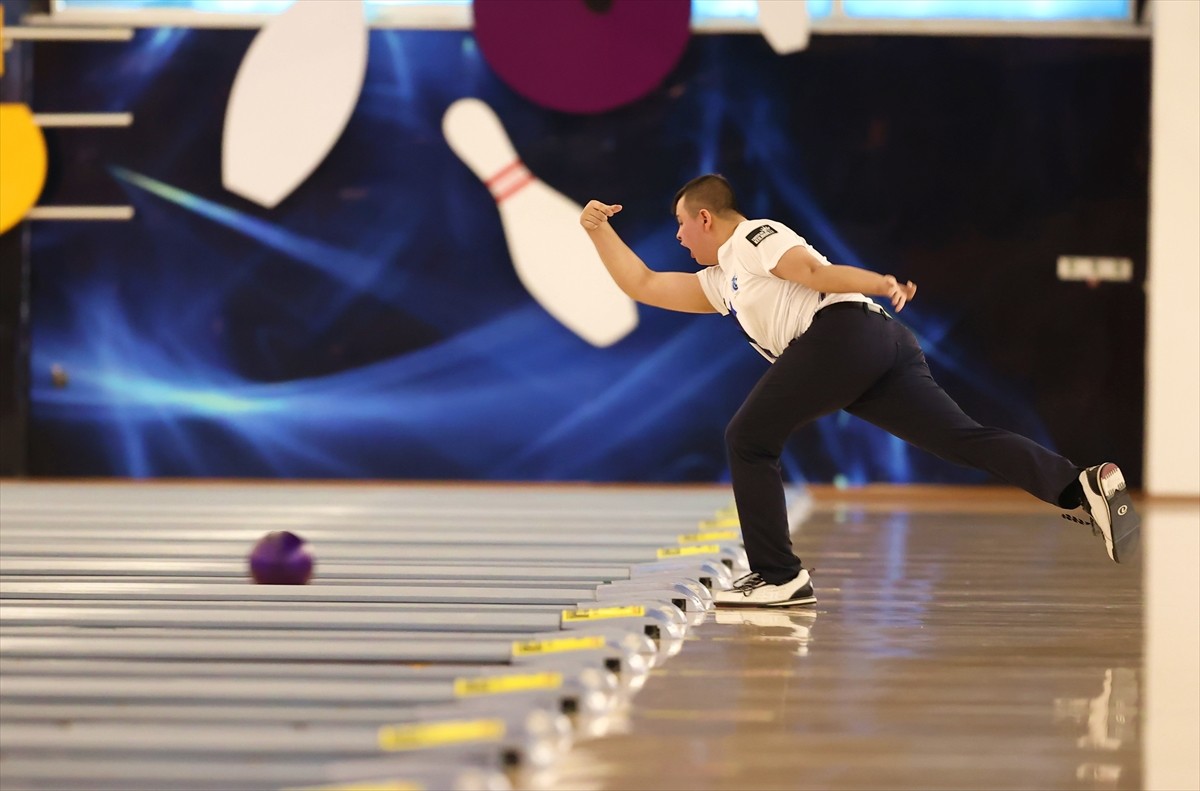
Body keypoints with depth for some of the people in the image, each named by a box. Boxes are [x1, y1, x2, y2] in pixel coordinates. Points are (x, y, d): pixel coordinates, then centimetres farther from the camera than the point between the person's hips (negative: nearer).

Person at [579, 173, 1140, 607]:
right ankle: (1081, 485, -25)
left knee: (748, 441, 1)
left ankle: (778, 576, -2)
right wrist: (600, 231, 42)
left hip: (843, 330, -9)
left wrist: (877, 283, -21)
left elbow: (812, 270, -5)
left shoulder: (753, 237, 12)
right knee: (964, 440, -8)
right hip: (886, 350, 9)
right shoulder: (721, 282, 37)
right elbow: (642, 286, 43)